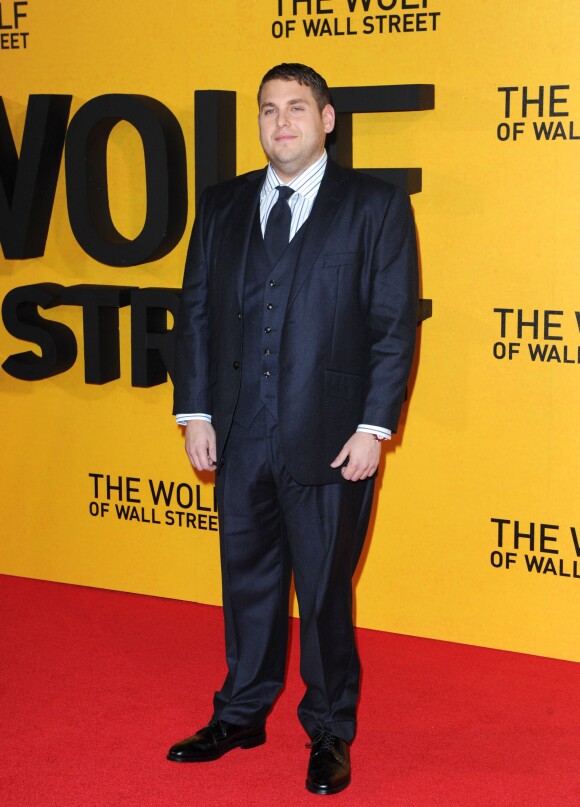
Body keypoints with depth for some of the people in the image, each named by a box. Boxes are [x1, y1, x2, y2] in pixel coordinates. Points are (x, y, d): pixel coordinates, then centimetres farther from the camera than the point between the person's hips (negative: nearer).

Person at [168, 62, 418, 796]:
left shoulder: (375, 205, -1)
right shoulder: (222, 206, 10)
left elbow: (395, 324, -5)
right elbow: (196, 312, 11)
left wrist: (373, 428, -11)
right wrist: (194, 412, 3)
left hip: (329, 441, -4)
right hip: (240, 438, 4)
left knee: (324, 591, 7)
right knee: (247, 581, 16)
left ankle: (329, 734, 24)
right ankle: (241, 715, 33)